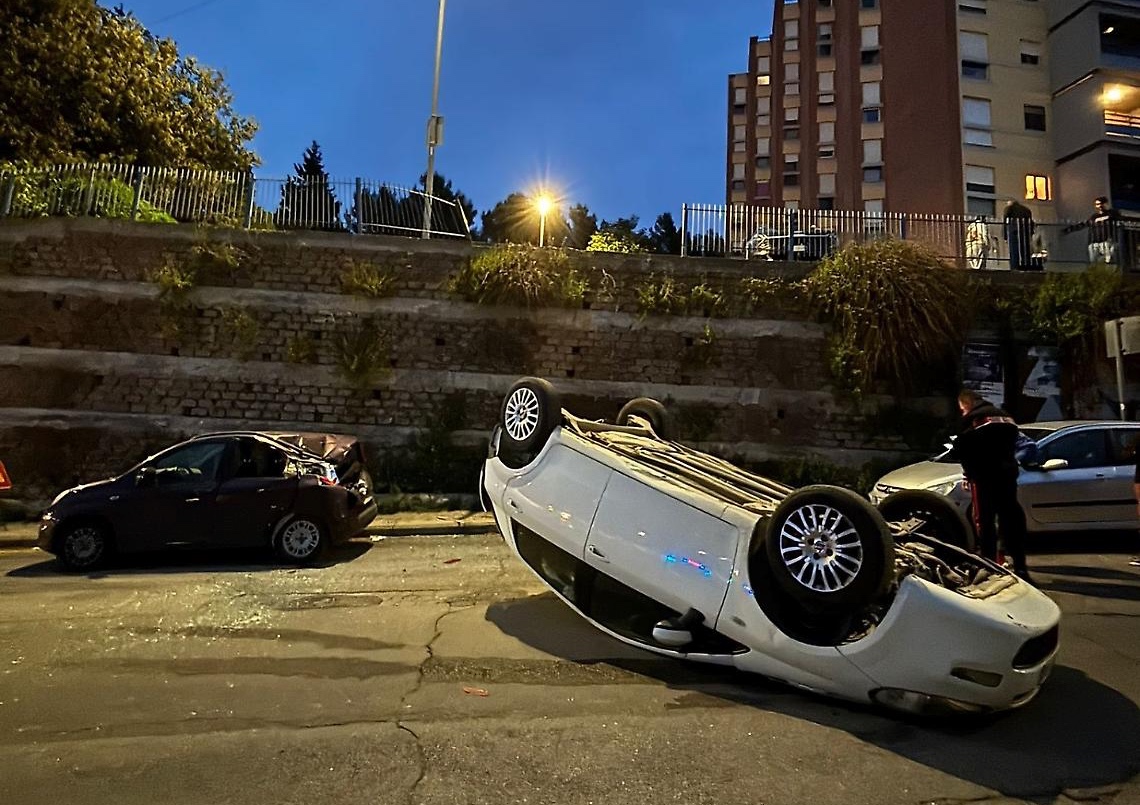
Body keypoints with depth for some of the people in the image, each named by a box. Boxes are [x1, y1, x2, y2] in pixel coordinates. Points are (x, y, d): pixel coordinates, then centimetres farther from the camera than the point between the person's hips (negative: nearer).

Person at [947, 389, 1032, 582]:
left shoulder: (971, 419, -6)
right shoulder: (1004, 416, 17)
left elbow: (959, 451, -6)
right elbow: (1012, 443, 19)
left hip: (984, 476, -6)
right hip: (1007, 473, 6)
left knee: (985, 522, 1)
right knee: (1011, 520, 10)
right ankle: (1020, 567, 11)